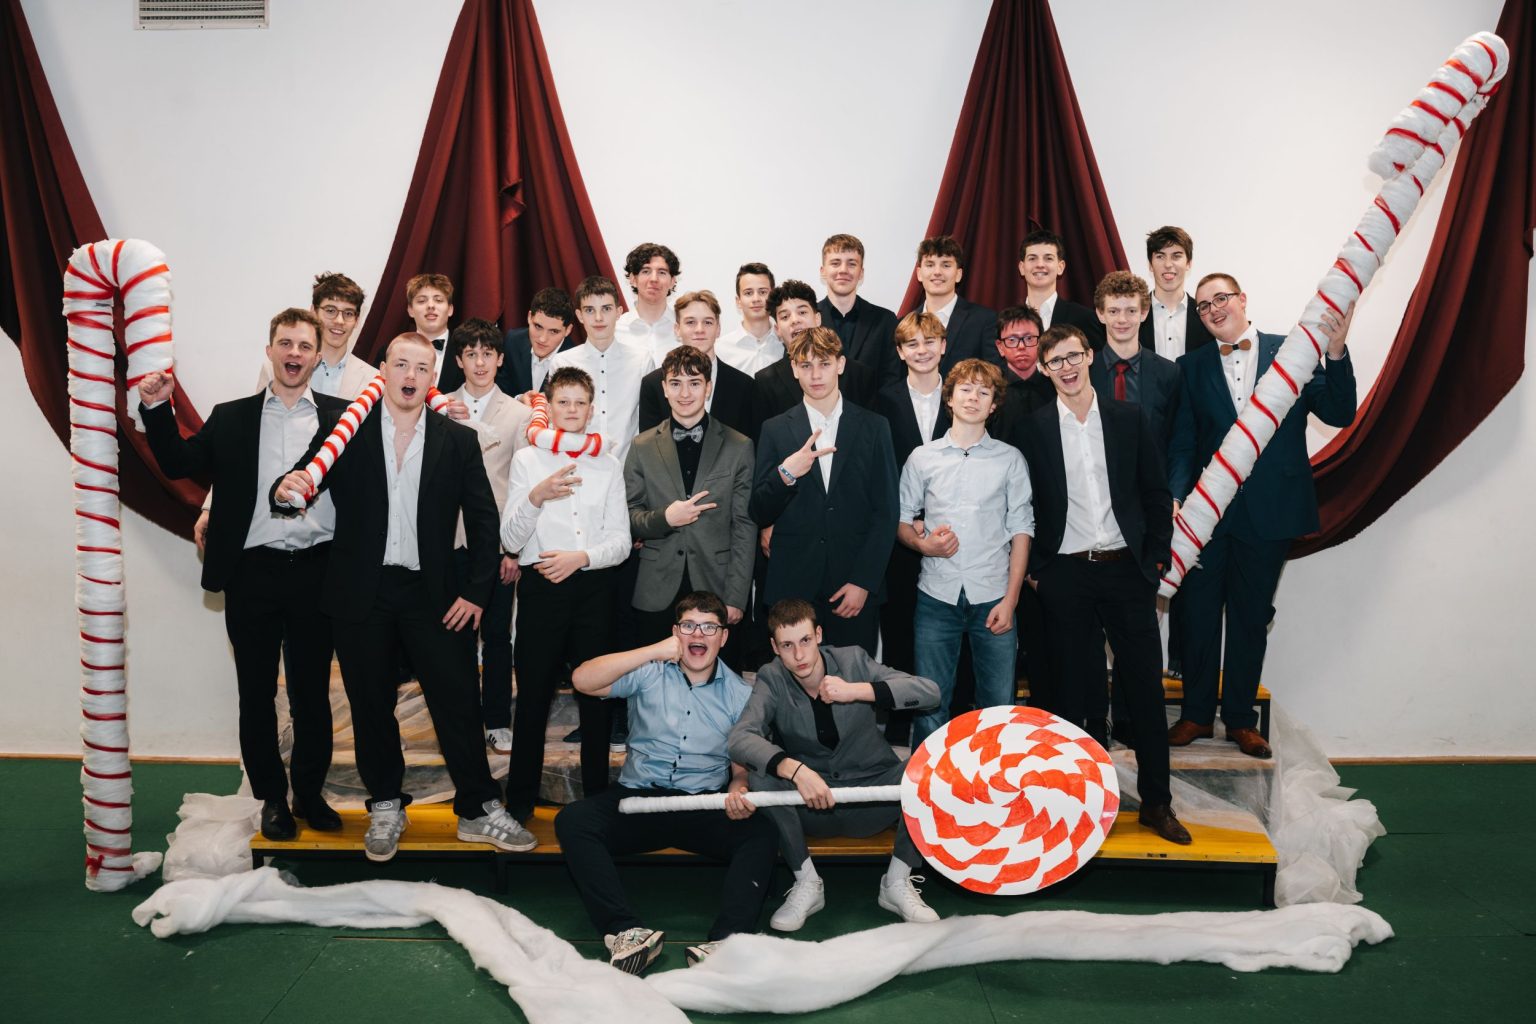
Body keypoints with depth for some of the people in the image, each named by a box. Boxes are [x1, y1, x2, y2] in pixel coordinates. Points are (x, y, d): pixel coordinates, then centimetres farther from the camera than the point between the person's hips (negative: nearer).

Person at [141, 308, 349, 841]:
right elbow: (179, 464, 3)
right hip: (252, 573, 1)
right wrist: (157, 408, -8)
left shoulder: (341, 416, 5)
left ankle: (310, 792, 25)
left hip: (316, 571, -1)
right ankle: (272, 797, 23)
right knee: (257, 692, 9)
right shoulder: (231, 417, 9)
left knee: (312, 690, 10)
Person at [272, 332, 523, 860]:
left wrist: (475, 592, -3)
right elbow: (308, 478, -4)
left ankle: (478, 809, 13)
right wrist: (286, 488, -29)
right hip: (361, 593, 0)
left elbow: (484, 519, 3)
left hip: (430, 593, 0)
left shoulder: (458, 440, 3)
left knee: (457, 700, 0)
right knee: (371, 706, 10)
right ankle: (385, 807, 28)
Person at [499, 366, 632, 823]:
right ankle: (520, 798, 17)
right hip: (541, 585, -1)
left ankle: (598, 793, 21)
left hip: (593, 584, 2)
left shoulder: (608, 465, 10)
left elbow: (621, 541, 5)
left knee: (597, 693, 7)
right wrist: (536, 497, -19)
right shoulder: (526, 459, 5)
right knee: (533, 694, 3)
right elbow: (510, 540, -3)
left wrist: (581, 557, -12)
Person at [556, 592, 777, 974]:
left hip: (706, 805, 1)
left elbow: (743, 766, 11)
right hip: (638, 797, 0)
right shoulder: (650, 673, 4)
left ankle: (726, 942, -40)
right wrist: (653, 652, -18)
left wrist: (738, 789, -15)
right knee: (571, 820, -27)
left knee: (762, 835, -28)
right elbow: (583, 680, -11)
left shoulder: (740, 694, 9)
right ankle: (627, 932, -36)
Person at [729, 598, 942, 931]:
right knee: (760, 776, -28)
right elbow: (740, 739, -26)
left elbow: (929, 691, -14)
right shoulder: (771, 679, -8)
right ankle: (807, 883, -10)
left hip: (871, 802, 1)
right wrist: (795, 770, -42)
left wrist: (857, 690, -23)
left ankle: (897, 882, -8)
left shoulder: (853, 661, -6)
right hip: (811, 806, 0)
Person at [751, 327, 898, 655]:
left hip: (857, 590, 0)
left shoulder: (874, 427, 7)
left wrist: (863, 582, -5)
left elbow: (886, 513, 3)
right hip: (792, 588, 0)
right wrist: (786, 473, -15)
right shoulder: (775, 430, 8)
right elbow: (760, 514, 4)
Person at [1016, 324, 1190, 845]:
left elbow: (1158, 495, 7)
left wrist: (1155, 563, 1)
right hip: (1065, 576, -1)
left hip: (1126, 568, 1)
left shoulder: (1129, 418, 4)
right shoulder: (1034, 428, 1)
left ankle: (1156, 802, 17)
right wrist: (1036, 570, -2)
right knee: (1070, 688, 7)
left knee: (1146, 686, 5)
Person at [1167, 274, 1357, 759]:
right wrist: (1175, 496, -16)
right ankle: (1197, 714, 25)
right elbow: (1182, 443, -1)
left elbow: (1340, 415, -5)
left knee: (1251, 617, 11)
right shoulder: (1192, 366, 4)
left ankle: (1241, 719, 26)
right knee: (1199, 614, 9)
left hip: (1269, 512, -1)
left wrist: (1336, 355, -20)